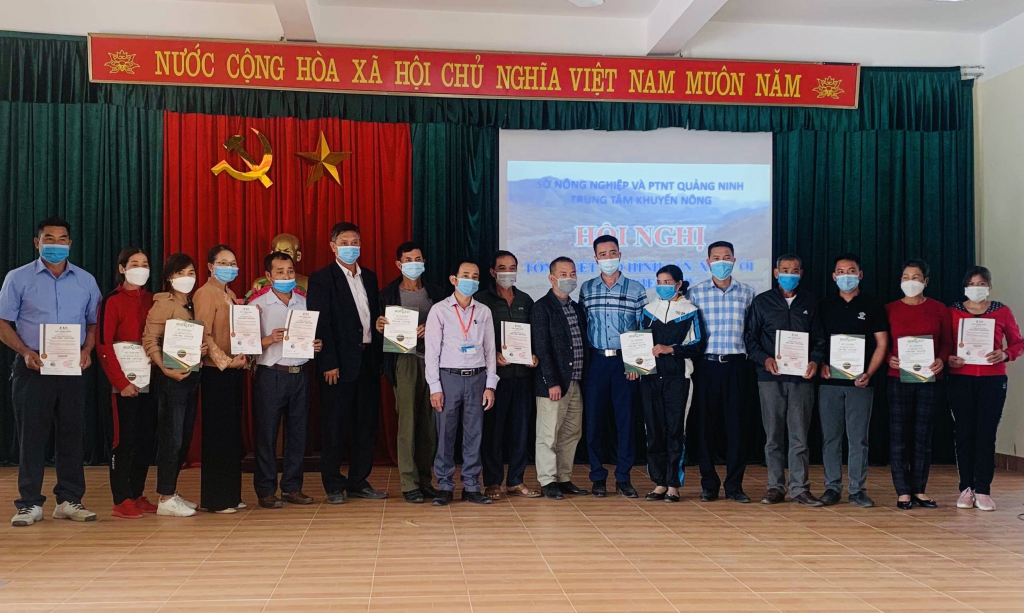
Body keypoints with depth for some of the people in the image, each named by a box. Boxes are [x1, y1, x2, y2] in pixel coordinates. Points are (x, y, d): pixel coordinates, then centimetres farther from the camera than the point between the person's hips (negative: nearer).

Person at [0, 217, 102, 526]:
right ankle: (30, 504, 8)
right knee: (31, 436, 1)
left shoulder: (85, 281, 10)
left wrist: (87, 350, -4)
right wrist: (25, 352, -12)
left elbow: (93, 322, 14)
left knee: (71, 435, 5)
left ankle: (69, 501, 13)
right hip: (32, 370, -2)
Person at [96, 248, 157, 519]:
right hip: (126, 382, -5)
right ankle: (121, 501, 5)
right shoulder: (112, 301, -4)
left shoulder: (152, 300, 12)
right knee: (125, 440, -2)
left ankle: (137, 495, 18)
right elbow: (103, 345, -9)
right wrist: (121, 381, -14)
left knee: (147, 440, 7)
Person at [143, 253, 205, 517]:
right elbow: (149, 341, -15)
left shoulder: (193, 305, 14)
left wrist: (204, 348, -3)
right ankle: (165, 500, 3)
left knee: (184, 439, 12)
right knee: (171, 438, -4)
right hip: (171, 377, -8)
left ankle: (172, 493, 22)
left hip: (192, 376, 8)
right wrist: (166, 369, -24)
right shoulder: (164, 303, -8)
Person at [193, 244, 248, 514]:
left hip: (234, 370, 9)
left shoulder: (230, 294, 17)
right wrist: (225, 361, -22)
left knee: (233, 433, 11)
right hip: (215, 372, -9)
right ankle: (215, 499, 5)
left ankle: (231, 495, 19)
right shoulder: (206, 293, -9)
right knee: (217, 435, -3)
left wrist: (243, 359, 7)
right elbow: (203, 334, -17)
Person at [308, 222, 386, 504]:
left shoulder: (370, 277, 14)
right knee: (335, 425, 2)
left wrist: (379, 354, 7)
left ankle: (358, 481, 20)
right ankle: (334, 486, 12)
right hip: (340, 363, -6)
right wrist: (329, 364, -16)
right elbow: (321, 324, -11)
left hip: (369, 360, 6)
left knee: (367, 423, 10)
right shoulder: (322, 279, -5)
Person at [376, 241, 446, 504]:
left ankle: (425, 480, 15)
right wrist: (380, 326, -15)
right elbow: (382, 329, 7)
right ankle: (409, 484, 1)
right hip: (405, 360, -2)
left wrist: (431, 330, -11)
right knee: (408, 422, -5)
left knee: (429, 423, 5)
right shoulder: (389, 294, 7)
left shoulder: (436, 293, 12)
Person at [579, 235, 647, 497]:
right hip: (596, 360, 1)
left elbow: (643, 329, 5)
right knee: (594, 419, 2)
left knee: (626, 419, 1)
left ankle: (623, 478, 10)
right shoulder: (586, 289, 8)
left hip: (625, 361, -1)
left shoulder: (636, 289, 4)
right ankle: (598, 477, 13)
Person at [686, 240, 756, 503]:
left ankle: (734, 485, 9)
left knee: (735, 424, 1)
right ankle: (709, 484, 12)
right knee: (706, 423, 3)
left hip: (735, 364, 0)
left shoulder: (747, 293, 8)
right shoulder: (695, 293, 5)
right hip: (706, 364, 0)